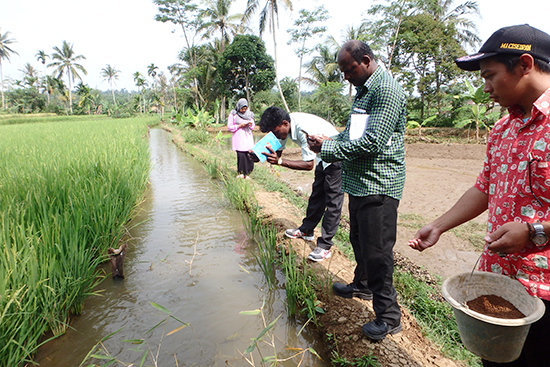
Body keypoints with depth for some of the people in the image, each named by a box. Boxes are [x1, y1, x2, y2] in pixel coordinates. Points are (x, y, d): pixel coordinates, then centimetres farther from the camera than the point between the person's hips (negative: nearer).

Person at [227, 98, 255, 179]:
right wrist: (239, 126, -10)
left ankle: (246, 173, 4)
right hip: (238, 138, -3)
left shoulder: (249, 114, 13)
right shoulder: (233, 115, 2)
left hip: (248, 137, 3)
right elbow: (229, 127, 1)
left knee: (249, 154, -8)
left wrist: (251, 124, -4)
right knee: (241, 155, -15)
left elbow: (253, 126, 19)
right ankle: (241, 173, 0)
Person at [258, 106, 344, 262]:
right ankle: (306, 230, 31)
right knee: (316, 196, 17)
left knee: (333, 201, -7)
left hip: (337, 159, -9)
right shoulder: (285, 125, -8)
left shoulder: (304, 129, -35)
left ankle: (325, 246, -4)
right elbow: (279, 151, -1)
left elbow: (309, 164, -33)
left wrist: (280, 161, -37)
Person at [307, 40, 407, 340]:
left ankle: (388, 316, 13)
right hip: (359, 182, 10)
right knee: (359, 240, 22)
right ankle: (363, 285, 43)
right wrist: (329, 141, 3)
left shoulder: (387, 90, -15)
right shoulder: (363, 90, 17)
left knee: (377, 249, -3)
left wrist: (328, 148, -16)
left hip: (378, 186, -10)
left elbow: (372, 142, -23)